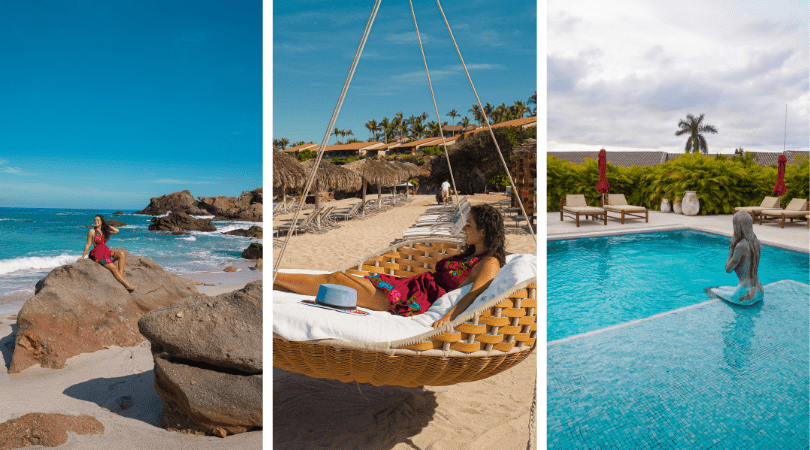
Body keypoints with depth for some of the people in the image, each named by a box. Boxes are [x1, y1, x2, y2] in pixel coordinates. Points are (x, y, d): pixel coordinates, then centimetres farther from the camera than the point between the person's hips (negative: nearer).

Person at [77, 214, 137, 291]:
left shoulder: (104, 231, 14)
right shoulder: (92, 231, -3)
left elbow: (116, 231, 11)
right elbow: (88, 244, -1)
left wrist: (107, 225, 14)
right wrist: (83, 256, -2)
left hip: (106, 252, 7)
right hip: (98, 254, -7)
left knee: (122, 254, -18)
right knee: (114, 268, -21)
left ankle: (120, 274, -26)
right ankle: (127, 285, -23)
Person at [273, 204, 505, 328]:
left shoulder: (490, 263, -9)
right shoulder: (471, 254, 19)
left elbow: (474, 294, -25)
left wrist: (448, 317, -37)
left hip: (416, 301, -8)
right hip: (409, 285, 8)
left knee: (336, 280, -10)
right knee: (338, 277, -1)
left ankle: (272, 278, 0)